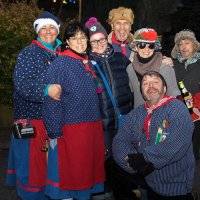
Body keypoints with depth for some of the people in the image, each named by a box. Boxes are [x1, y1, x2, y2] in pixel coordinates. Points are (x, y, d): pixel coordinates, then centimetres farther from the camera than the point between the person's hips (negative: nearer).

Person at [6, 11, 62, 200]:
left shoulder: (60, 54, 12)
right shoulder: (28, 53, -6)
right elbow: (21, 84, -18)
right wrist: (46, 90, -29)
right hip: (32, 117, -6)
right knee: (33, 161, -1)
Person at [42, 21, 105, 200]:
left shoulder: (88, 63, 13)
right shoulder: (60, 63, -7)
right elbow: (51, 100, -13)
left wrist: (98, 122, 14)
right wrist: (54, 132, -17)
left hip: (93, 125, 7)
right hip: (71, 127, -6)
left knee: (90, 169, 13)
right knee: (72, 172, 1)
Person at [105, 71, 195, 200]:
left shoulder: (177, 108, -12)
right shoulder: (136, 114, 8)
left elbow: (178, 143, -27)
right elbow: (120, 141, -1)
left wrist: (145, 158, -24)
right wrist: (132, 160, -20)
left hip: (174, 184, -5)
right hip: (148, 178, 5)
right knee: (111, 165, 4)